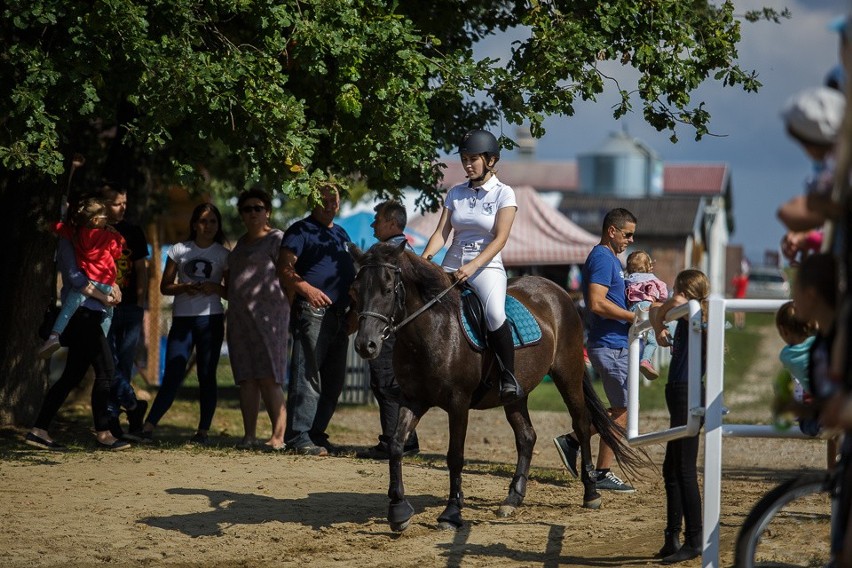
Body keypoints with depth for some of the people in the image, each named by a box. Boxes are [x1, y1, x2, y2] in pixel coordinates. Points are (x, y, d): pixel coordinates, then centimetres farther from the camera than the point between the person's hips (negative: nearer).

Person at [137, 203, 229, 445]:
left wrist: (215, 288, -13)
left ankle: (203, 431, 6)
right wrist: (185, 288, -12)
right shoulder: (179, 250, 8)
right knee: (172, 376, -8)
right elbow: (165, 286, 8)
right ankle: (148, 428, -9)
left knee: (207, 376, 1)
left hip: (211, 319, 0)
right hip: (182, 318, 0)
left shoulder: (224, 255, 7)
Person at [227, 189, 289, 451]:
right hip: (240, 317, 7)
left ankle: (278, 435, -13)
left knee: (268, 377, -13)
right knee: (246, 378, 4)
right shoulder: (241, 243, 22)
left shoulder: (276, 239, -1)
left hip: (268, 314, -7)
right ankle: (249, 434, 5)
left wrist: (287, 308, -18)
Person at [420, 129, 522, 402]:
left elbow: (500, 239, -10)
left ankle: (509, 377, -19)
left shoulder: (504, 194, 0)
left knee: (494, 313, -32)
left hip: (487, 266, -5)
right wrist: (424, 259, -13)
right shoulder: (455, 192, 12)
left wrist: (473, 266, -23)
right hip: (452, 265, 5)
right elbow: (441, 233, 6)